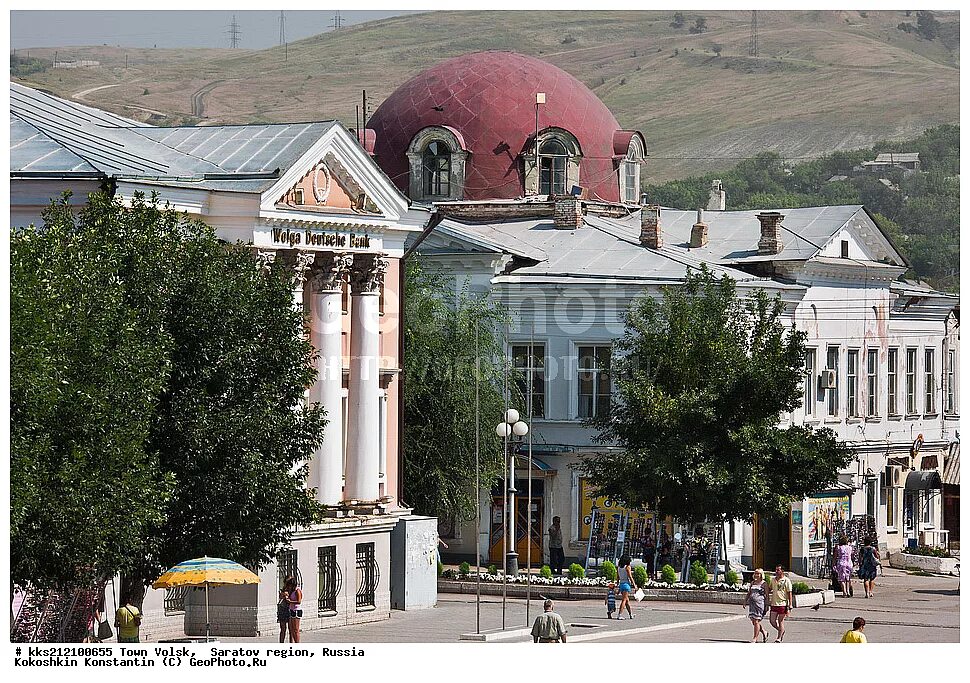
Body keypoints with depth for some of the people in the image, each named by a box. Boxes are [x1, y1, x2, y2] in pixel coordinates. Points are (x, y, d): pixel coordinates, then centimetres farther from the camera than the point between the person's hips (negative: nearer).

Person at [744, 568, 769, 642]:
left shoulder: (764, 584, -2)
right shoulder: (752, 583, 15)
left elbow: (766, 595, -4)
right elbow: (749, 593, 21)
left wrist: (767, 605, -8)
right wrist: (745, 601, 10)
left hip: (760, 603, -6)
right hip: (752, 603, 6)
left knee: (756, 621, -7)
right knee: (753, 621, 6)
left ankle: (755, 638, 0)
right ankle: (764, 633, 26)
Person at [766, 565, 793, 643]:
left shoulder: (786, 581, -6)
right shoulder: (772, 579, 10)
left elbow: (790, 594, -6)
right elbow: (769, 589, 23)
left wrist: (789, 606, -11)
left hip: (782, 604, -5)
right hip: (774, 603, 5)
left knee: (780, 621, 0)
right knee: (772, 620, 3)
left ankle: (779, 638, 8)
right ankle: (782, 631, 28)